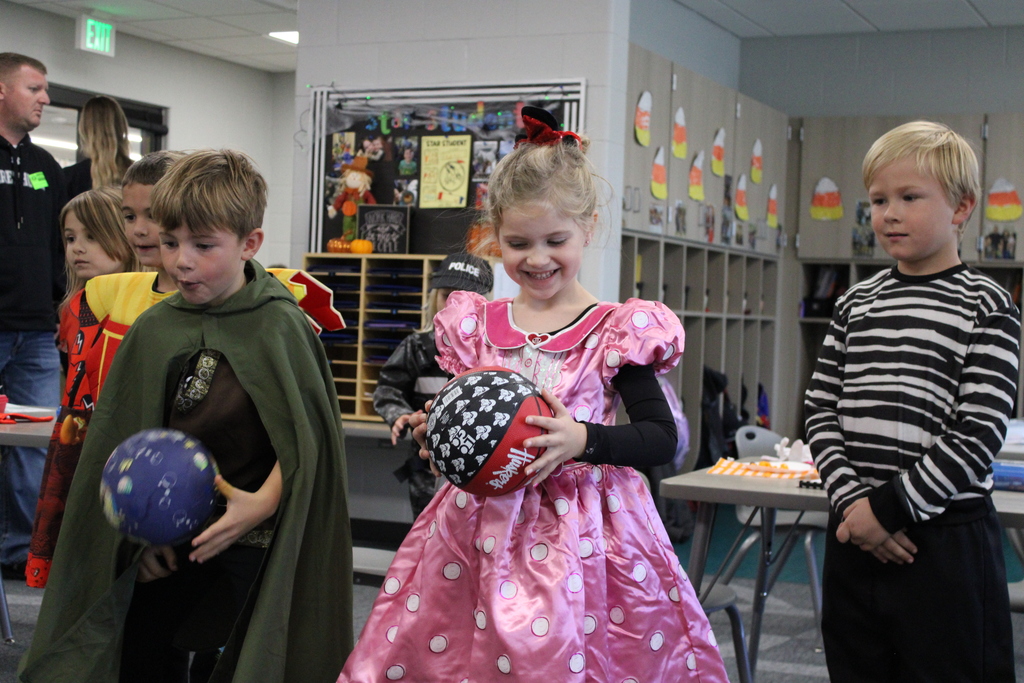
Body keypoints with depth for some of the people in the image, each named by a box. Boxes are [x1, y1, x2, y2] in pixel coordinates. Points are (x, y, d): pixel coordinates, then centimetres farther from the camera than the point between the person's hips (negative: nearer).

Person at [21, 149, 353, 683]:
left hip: (245, 548, -4)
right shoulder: (153, 330, 3)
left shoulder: (281, 328, -11)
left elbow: (304, 441, -12)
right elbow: (120, 441, 9)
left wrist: (263, 502, -25)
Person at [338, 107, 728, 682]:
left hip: (582, 534, -3)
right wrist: (436, 432, -5)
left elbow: (663, 438, -6)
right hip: (482, 523, 3)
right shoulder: (475, 326, 7)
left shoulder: (616, 331, -4)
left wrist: (583, 440, -20)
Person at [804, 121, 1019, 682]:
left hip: (945, 539, -5)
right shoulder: (855, 303, 10)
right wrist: (851, 499, -8)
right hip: (853, 533, 5)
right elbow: (821, 408, 6)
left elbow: (978, 434, -12)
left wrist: (889, 507, -14)